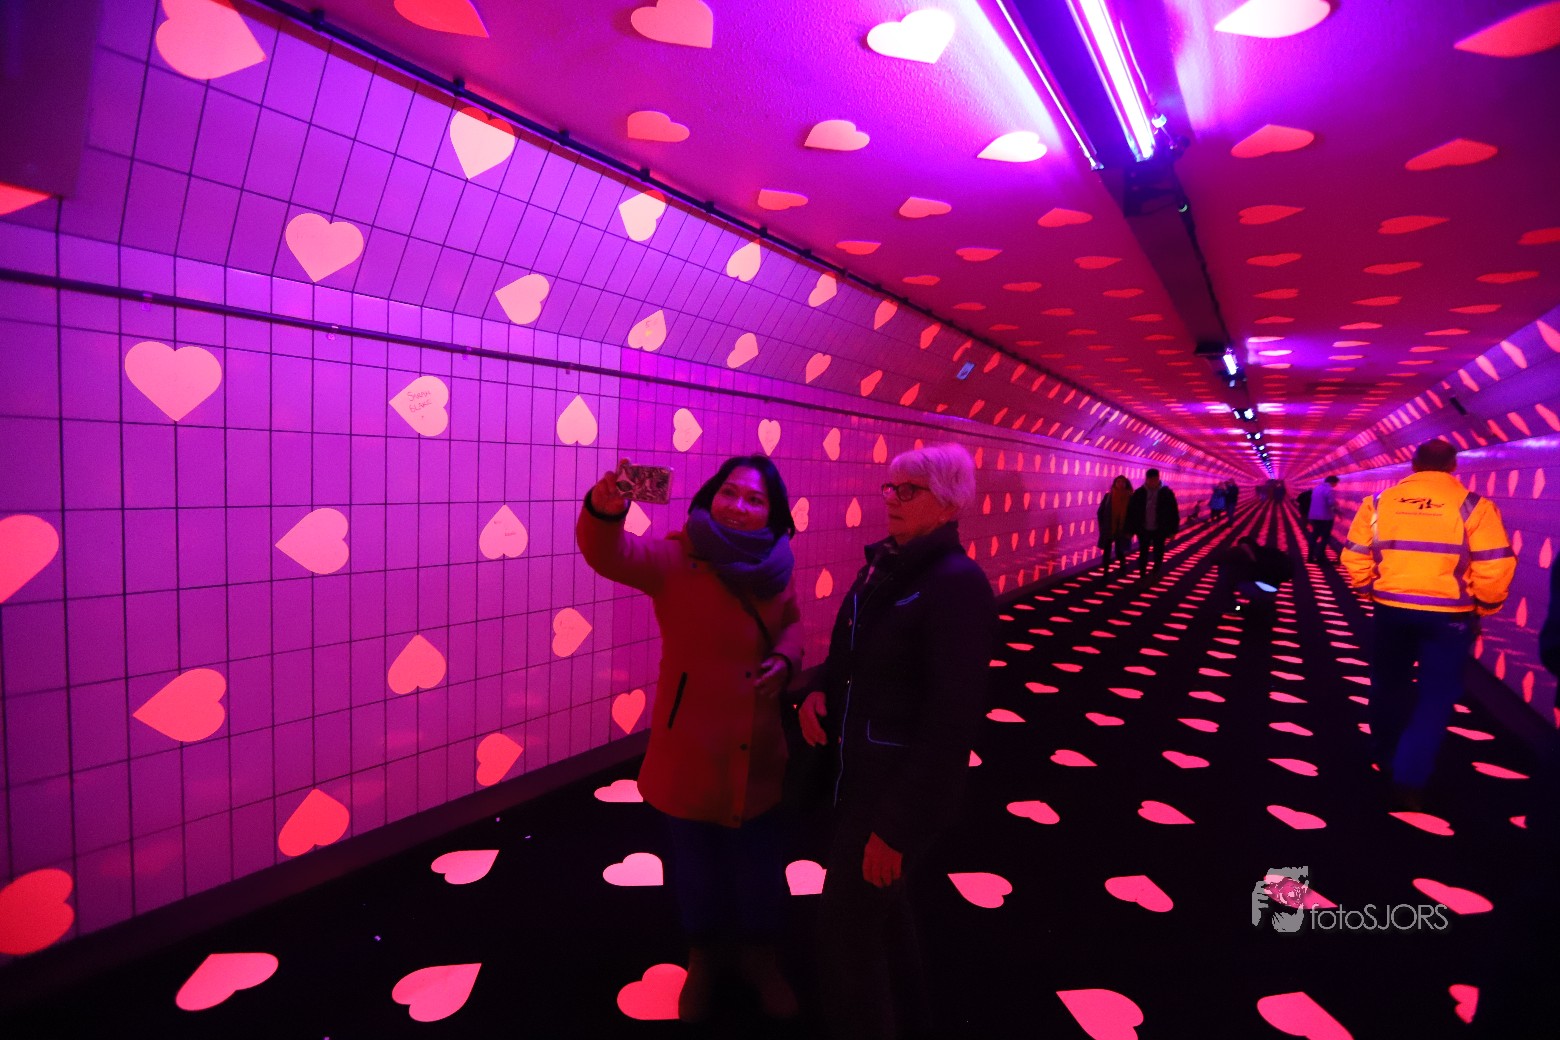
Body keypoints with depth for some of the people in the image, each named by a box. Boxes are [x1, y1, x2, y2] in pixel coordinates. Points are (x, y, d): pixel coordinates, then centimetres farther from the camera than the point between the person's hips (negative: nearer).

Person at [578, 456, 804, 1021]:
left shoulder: (776, 567, -4)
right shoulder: (676, 558, -16)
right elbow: (613, 554, -34)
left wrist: (786, 658, -8)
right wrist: (603, 510, -56)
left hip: (759, 754, 3)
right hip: (691, 751, -2)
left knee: (761, 864, 19)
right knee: (697, 865, 18)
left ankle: (760, 956, 48)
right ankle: (705, 955, 48)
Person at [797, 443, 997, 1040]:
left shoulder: (957, 584, -21)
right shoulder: (885, 566, 3)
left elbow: (952, 717, -24)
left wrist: (899, 825, -21)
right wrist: (820, 691, -5)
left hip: (903, 781, -8)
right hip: (860, 767, 8)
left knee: (846, 930, 4)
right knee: (881, 906, 25)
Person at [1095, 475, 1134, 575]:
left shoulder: (1130, 498, -4)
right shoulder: (1108, 496, -1)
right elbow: (1100, 512, 3)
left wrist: (1129, 530, -4)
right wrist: (1102, 527, 0)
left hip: (1122, 530, -1)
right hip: (1108, 530, 1)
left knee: (1119, 551, 7)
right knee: (1107, 551, 2)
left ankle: (1123, 566, 34)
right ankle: (1106, 572, 10)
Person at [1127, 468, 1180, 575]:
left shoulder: (1167, 493, -5)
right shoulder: (1138, 493, -4)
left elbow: (1173, 513, -2)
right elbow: (1131, 512, -1)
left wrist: (1172, 531, -3)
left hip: (1160, 530, 0)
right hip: (1143, 530, 0)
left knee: (1158, 555, 11)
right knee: (1143, 554, 7)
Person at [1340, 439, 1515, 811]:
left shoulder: (1379, 502, 1)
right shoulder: (1473, 506, -7)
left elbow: (1355, 559, 4)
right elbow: (1495, 569, -10)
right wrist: (1482, 609, 6)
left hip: (1391, 610, 3)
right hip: (1448, 616, -2)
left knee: (1389, 686, 20)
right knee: (1434, 697, 8)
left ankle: (1387, 760, 38)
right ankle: (1409, 782, 7)